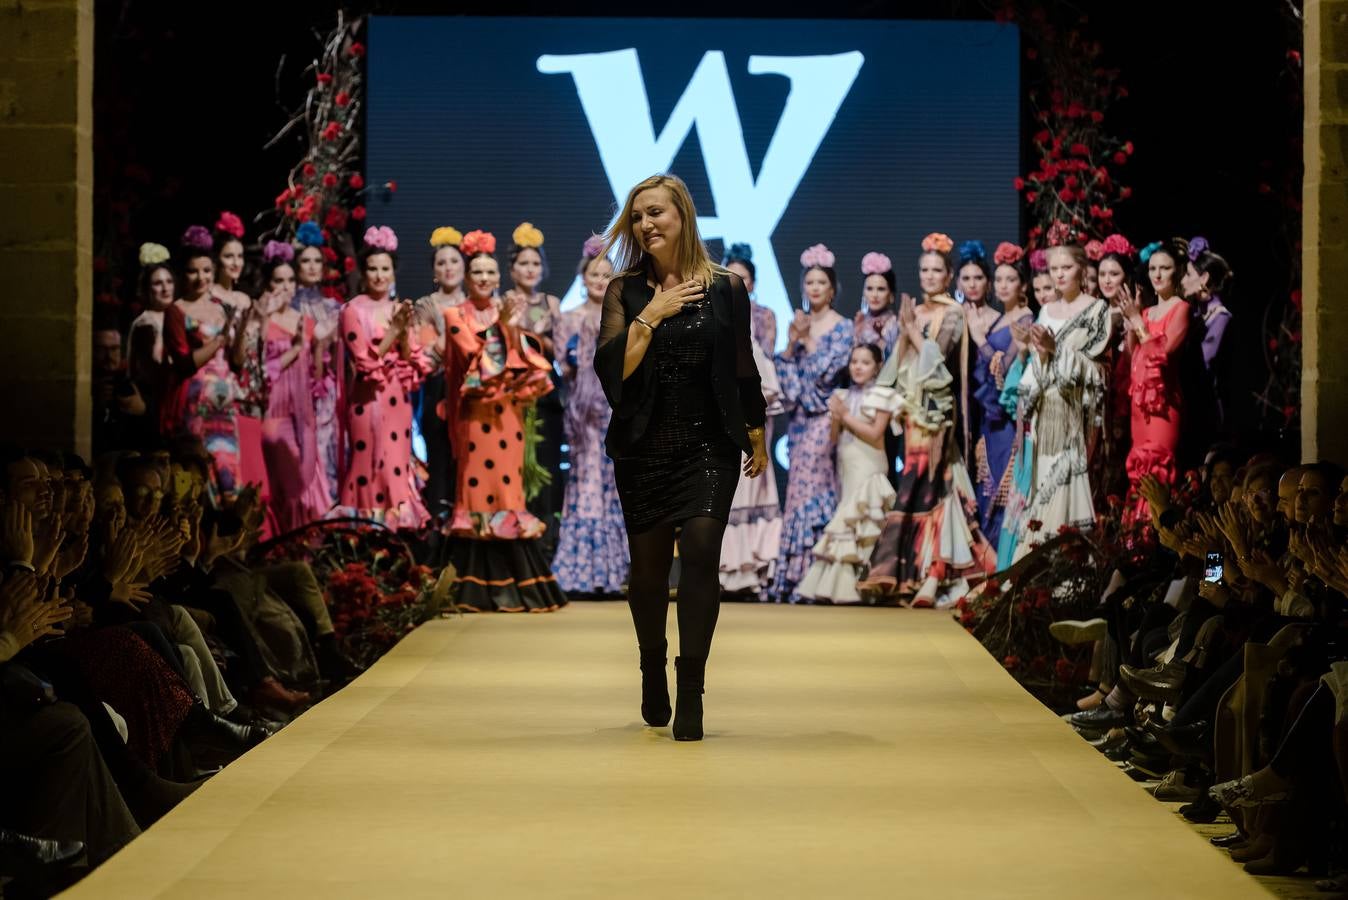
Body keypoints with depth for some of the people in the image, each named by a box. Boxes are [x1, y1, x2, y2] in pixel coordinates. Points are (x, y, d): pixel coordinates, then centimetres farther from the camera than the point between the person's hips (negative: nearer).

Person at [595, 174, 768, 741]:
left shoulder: (725, 288, 2)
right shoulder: (625, 292, 2)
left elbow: (743, 369, 11)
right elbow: (612, 368, -9)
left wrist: (756, 437, 15)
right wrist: (653, 314, -15)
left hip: (709, 445, -1)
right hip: (643, 446, 1)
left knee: (700, 551, -16)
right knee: (648, 566, 9)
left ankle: (691, 694, -14)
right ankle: (653, 680, 30)